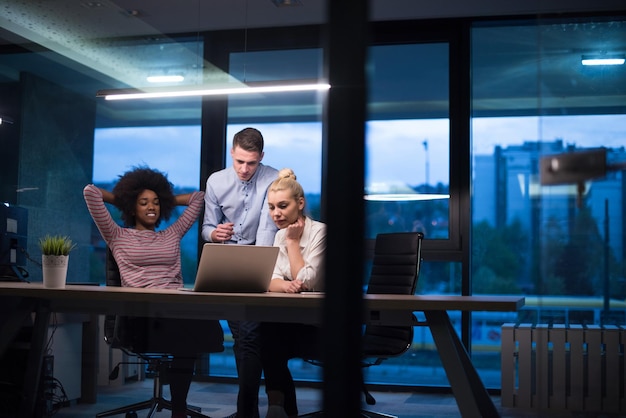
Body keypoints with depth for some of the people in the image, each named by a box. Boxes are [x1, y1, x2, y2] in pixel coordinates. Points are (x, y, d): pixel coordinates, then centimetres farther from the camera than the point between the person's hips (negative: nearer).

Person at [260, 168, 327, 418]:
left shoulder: (319, 232, -9)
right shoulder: (280, 236, 11)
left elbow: (307, 282, -16)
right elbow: (270, 281, -2)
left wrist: (293, 241, -10)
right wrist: (285, 286, -26)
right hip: (295, 320, 6)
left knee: (270, 330, -27)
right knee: (267, 331, -25)